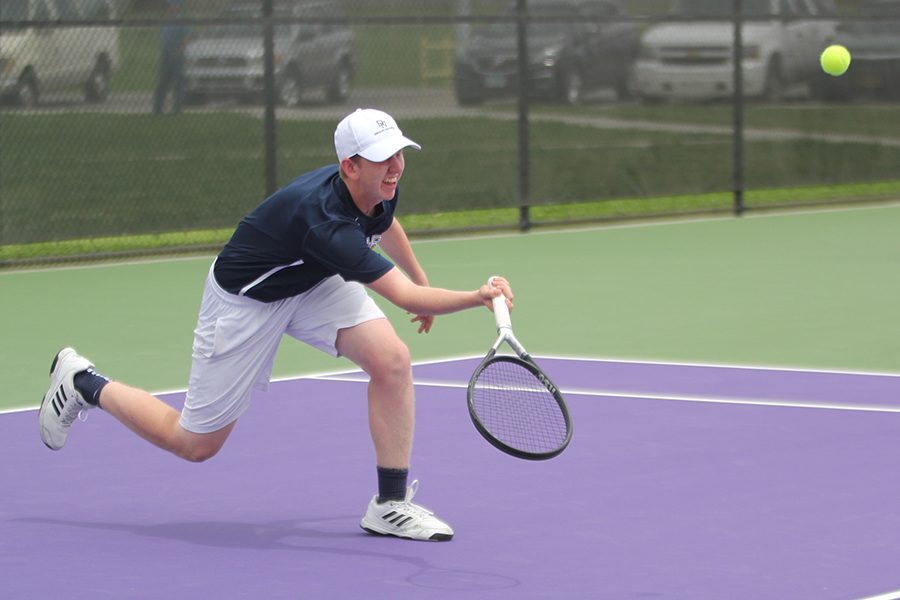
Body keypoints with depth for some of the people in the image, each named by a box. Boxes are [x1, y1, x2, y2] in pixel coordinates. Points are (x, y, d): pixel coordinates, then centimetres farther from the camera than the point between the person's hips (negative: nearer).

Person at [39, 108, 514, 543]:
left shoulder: (381, 188, -15)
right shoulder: (324, 218, -42)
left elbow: (386, 225, 14)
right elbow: (402, 296, -47)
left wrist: (421, 281, 27)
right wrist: (476, 298, -59)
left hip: (314, 282, 8)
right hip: (246, 297, -7)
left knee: (392, 360, -18)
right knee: (195, 444, 4)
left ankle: (390, 505, -7)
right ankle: (83, 383, 28)